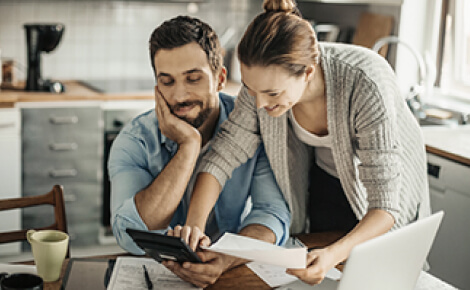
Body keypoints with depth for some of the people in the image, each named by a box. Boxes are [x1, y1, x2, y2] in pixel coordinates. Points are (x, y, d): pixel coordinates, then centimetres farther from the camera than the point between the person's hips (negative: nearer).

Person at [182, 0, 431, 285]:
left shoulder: (365, 85, -40)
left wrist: (335, 254, -54)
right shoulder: (265, 80, -27)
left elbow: (384, 205, -37)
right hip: (322, 184, 3)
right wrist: (194, 224, -33)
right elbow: (224, 153, -18)